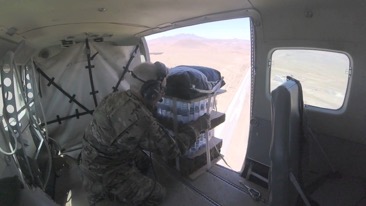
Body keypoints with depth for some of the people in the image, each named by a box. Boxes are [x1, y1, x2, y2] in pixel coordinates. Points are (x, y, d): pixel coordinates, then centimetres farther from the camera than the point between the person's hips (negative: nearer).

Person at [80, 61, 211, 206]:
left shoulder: (115, 97, -8)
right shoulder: (141, 120, -34)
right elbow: (172, 149, -22)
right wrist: (197, 126, -11)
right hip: (103, 172, -8)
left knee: (144, 162, 24)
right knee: (156, 194, 2)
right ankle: (103, 192, 7)